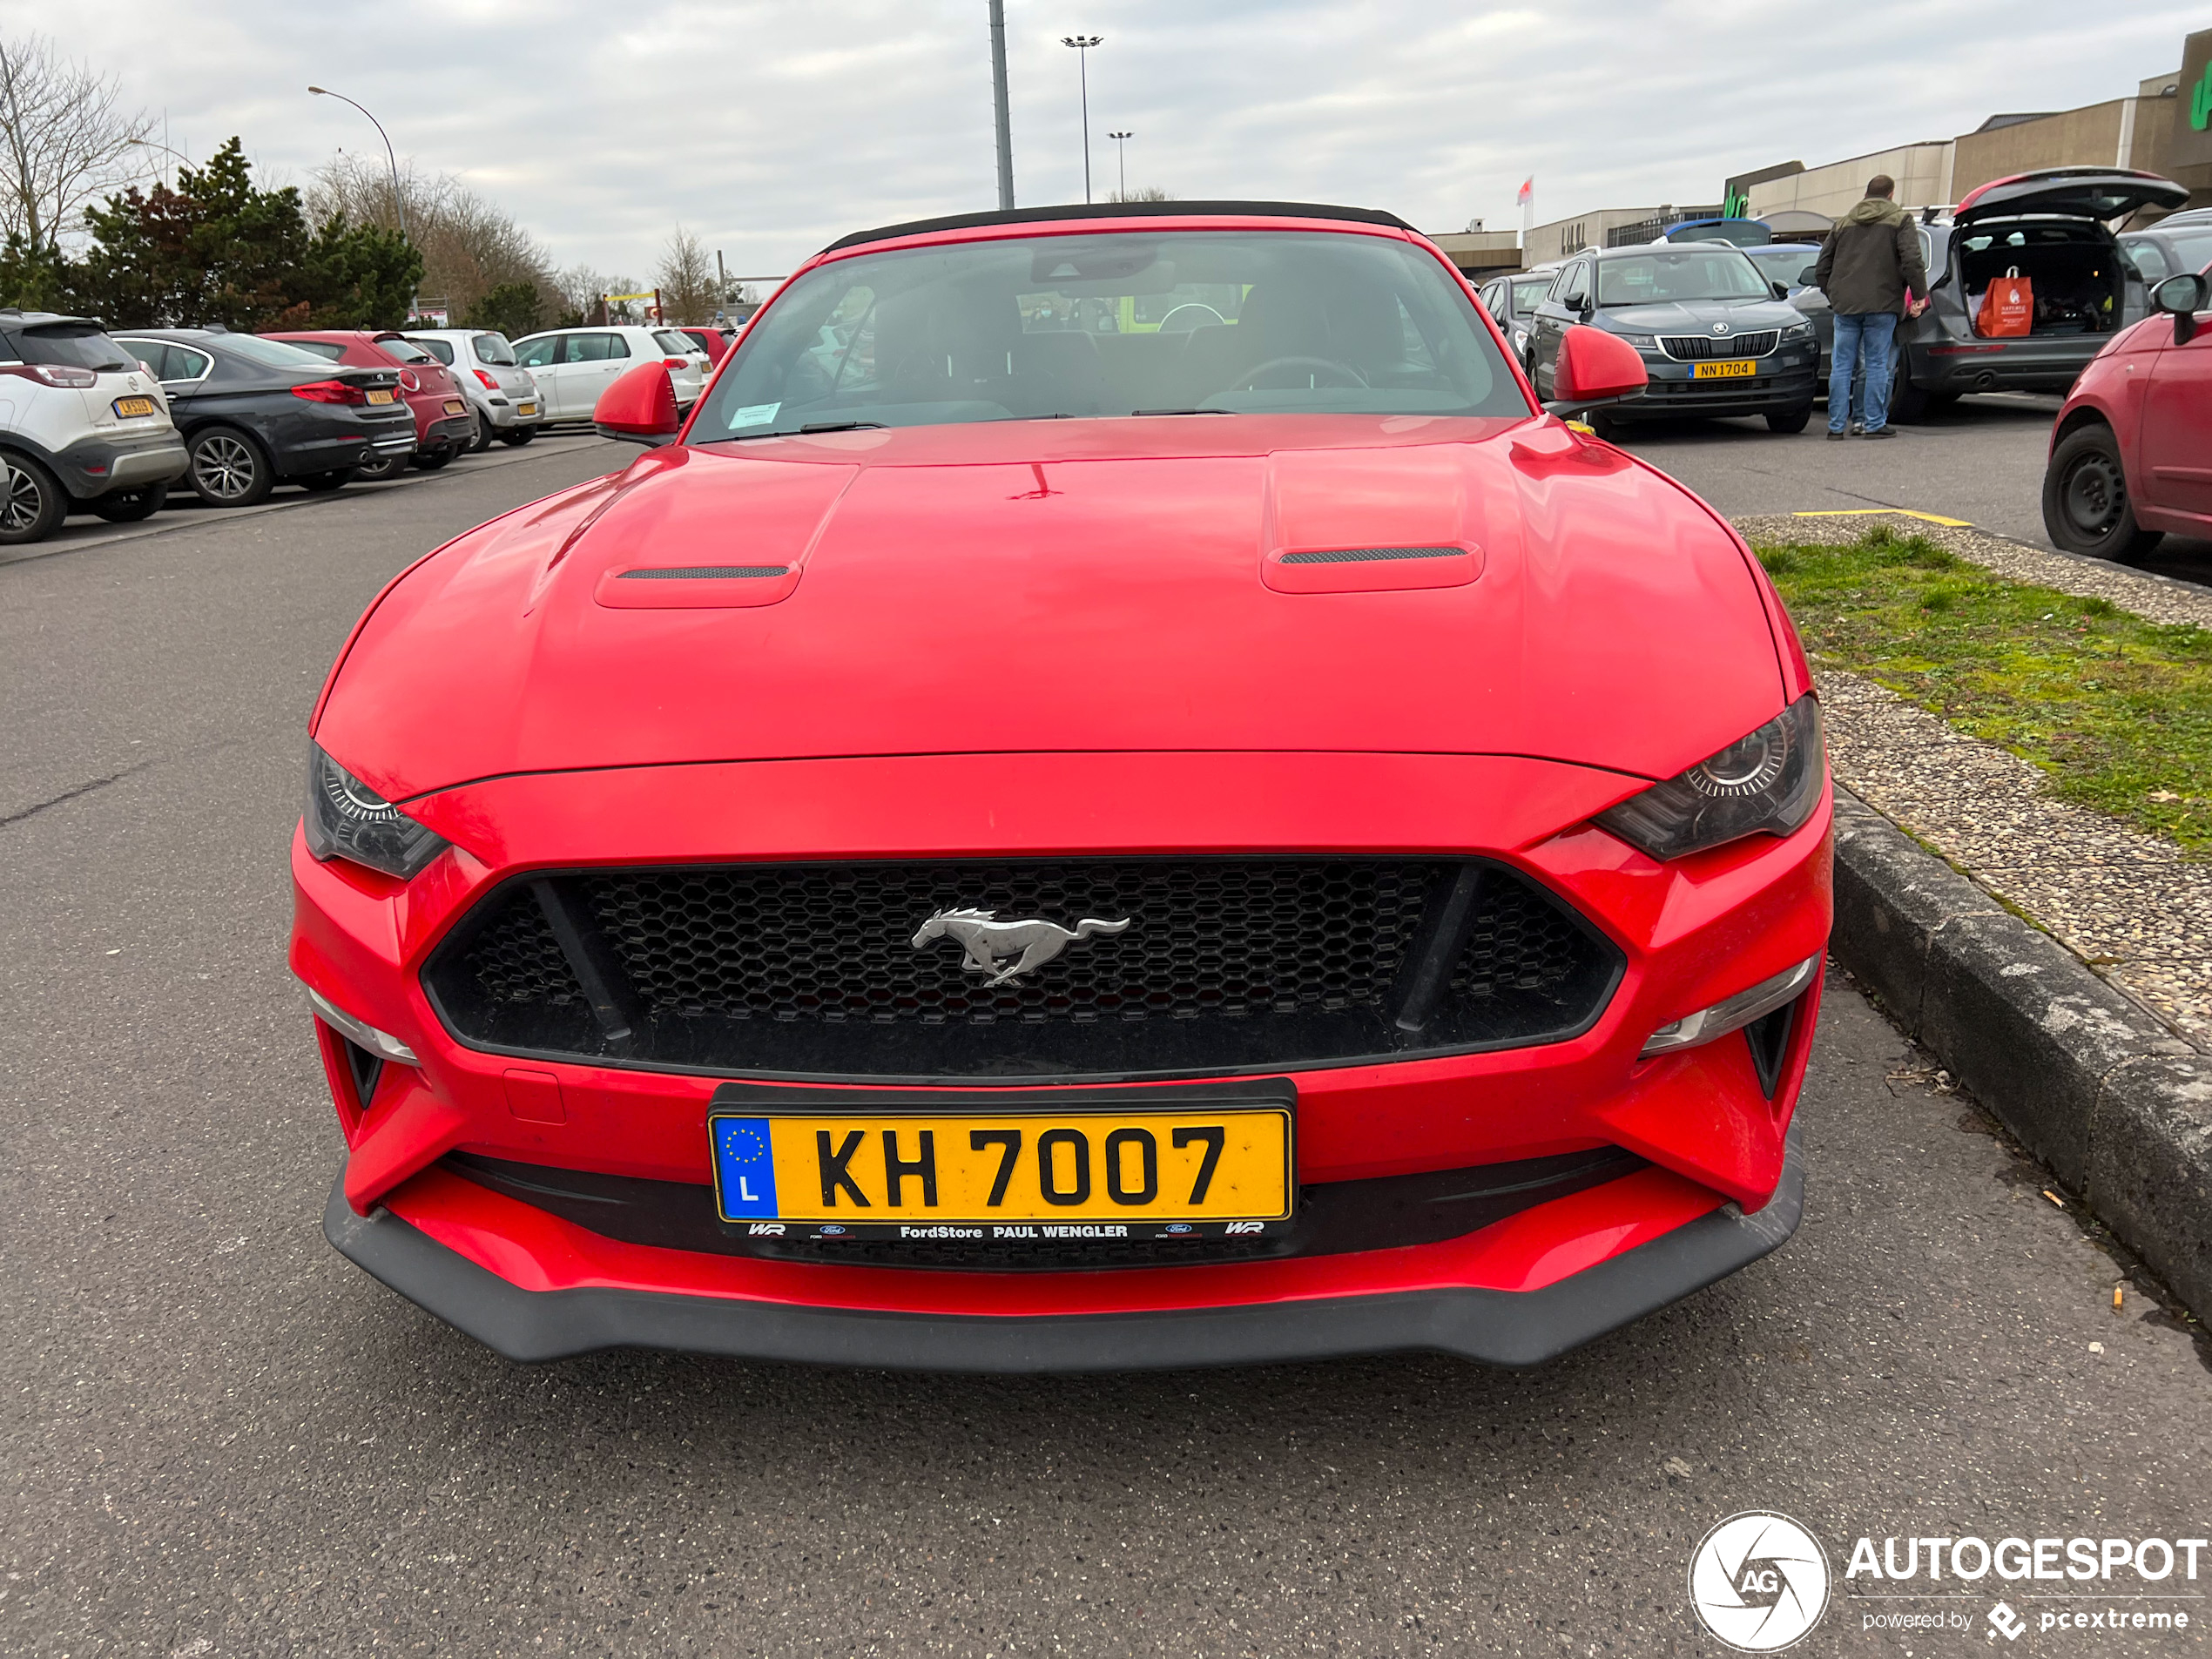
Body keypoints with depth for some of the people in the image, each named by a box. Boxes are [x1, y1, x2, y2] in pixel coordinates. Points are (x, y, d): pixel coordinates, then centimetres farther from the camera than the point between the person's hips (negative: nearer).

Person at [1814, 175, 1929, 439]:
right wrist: (1919, 296, -2)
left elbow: (1822, 268, 18)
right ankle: (1875, 424, 0)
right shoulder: (1900, 219, 4)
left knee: (1842, 366, 5)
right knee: (1877, 366, 0)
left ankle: (1837, 425, 3)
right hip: (1881, 305, -3)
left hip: (1845, 306, 3)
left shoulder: (1843, 223, 17)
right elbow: (1912, 261, -9)